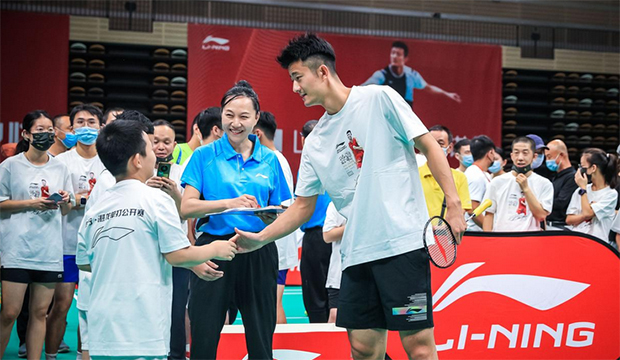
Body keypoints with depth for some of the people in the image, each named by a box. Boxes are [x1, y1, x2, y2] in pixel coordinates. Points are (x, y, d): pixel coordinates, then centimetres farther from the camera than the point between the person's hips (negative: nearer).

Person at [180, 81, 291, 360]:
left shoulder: (269, 160, 11)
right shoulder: (204, 156, 4)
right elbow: (186, 208, -6)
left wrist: (273, 218, -10)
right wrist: (229, 203, -20)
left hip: (258, 255, 2)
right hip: (214, 251, -2)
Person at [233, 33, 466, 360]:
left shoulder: (379, 98, 0)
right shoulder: (314, 142, 15)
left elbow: (428, 146, -1)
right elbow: (303, 205, 19)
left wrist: (453, 202, -9)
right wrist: (260, 238, 8)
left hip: (403, 243, -5)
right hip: (356, 254, 6)